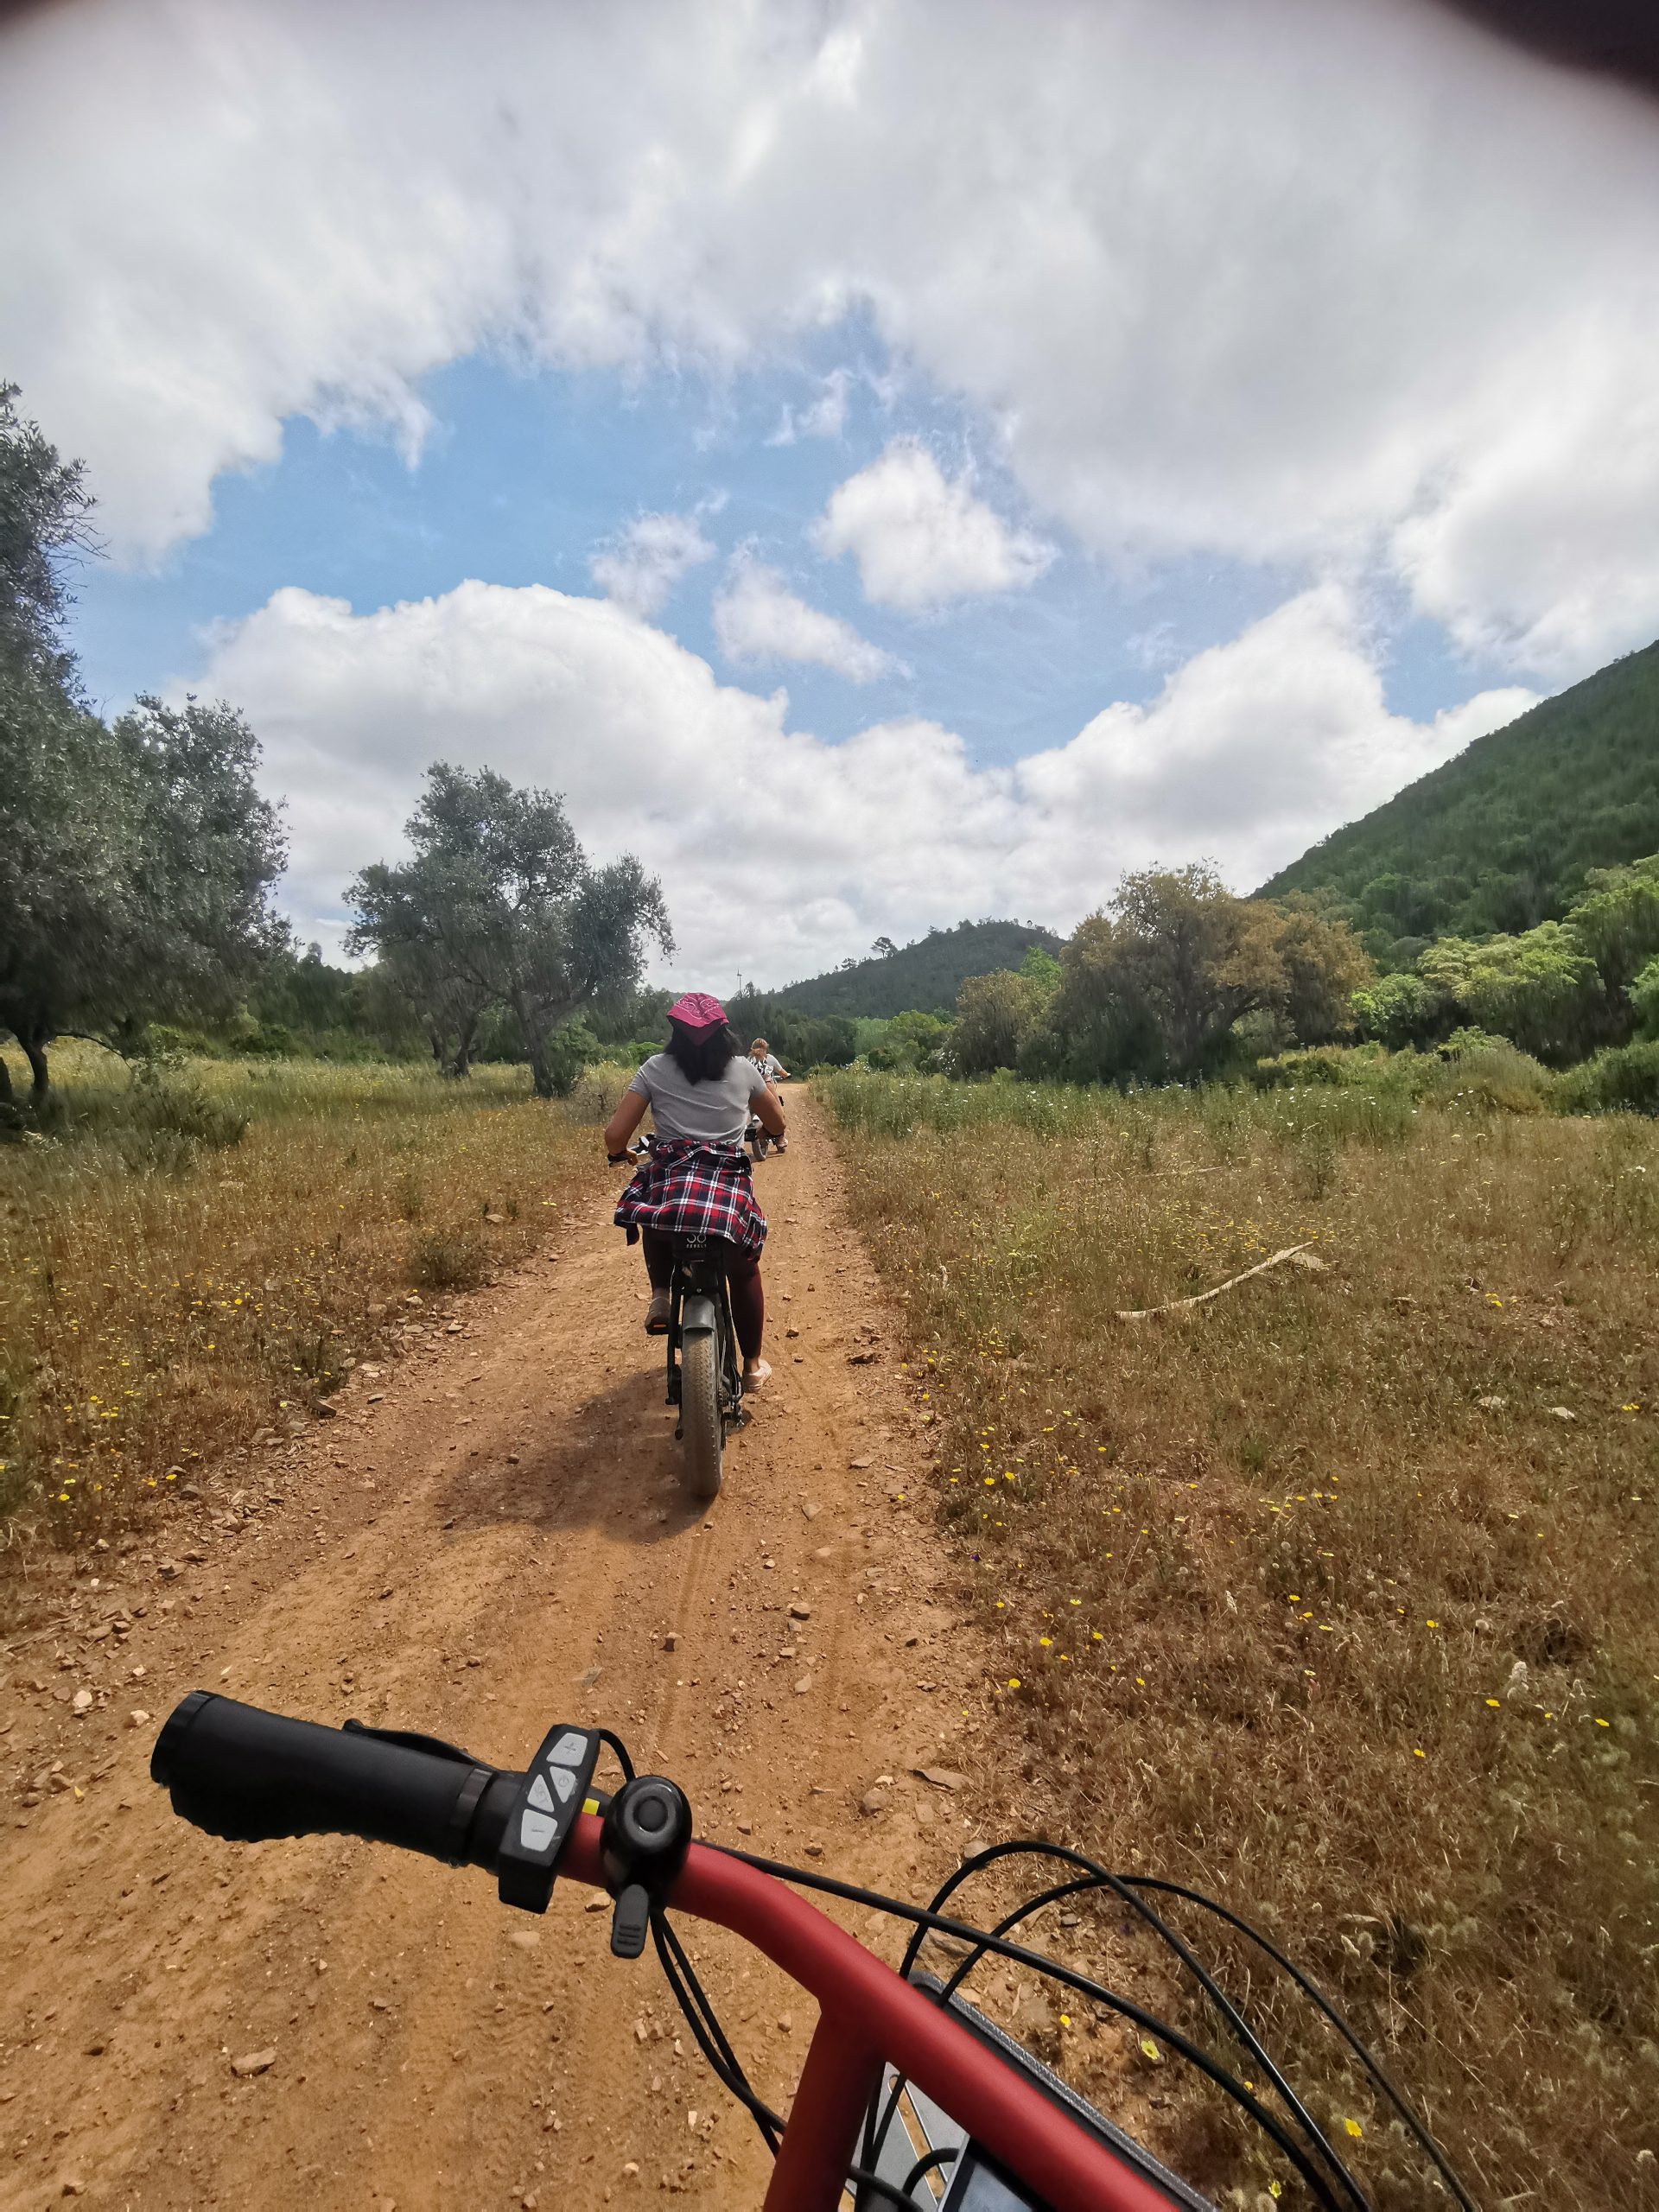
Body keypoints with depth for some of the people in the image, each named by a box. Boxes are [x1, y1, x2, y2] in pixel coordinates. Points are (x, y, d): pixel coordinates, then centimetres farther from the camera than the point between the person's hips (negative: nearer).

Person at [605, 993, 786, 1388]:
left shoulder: (655, 1068, 7)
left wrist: (619, 1153, 26)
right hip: (729, 1189, 1)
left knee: (653, 1208, 38)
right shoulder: (743, 1069, 10)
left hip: (669, 1184, 0)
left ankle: (660, 1294, 21)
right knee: (744, 1272, 25)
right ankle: (752, 1364, 34)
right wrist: (768, 1089, 44)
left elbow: (615, 1135, 3)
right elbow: (777, 1125, 23)